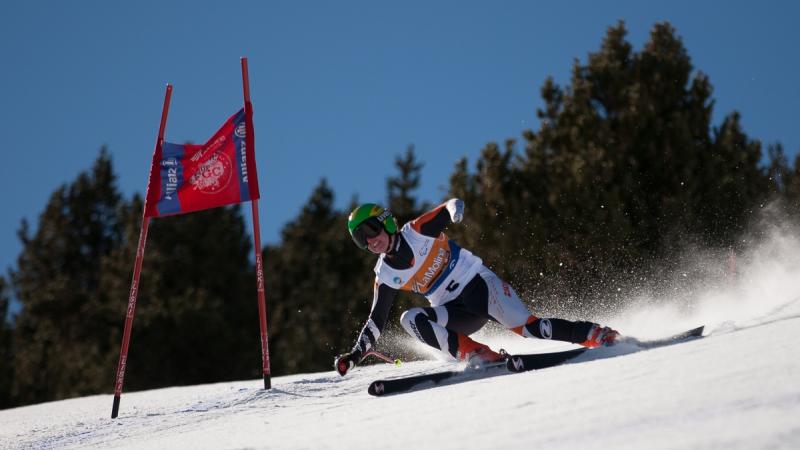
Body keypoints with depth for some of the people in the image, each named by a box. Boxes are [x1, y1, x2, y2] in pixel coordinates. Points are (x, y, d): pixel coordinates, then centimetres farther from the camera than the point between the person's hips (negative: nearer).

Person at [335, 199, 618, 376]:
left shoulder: (416, 231, -7)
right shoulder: (385, 276, 3)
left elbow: (453, 205, -8)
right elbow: (376, 321, 8)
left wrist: (454, 209, -33)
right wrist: (354, 356, -2)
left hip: (478, 283, -4)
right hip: (454, 311, 4)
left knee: (528, 326, -22)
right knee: (409, 318, -24)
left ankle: (595, 334, -9)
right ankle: (476, 354, -33)